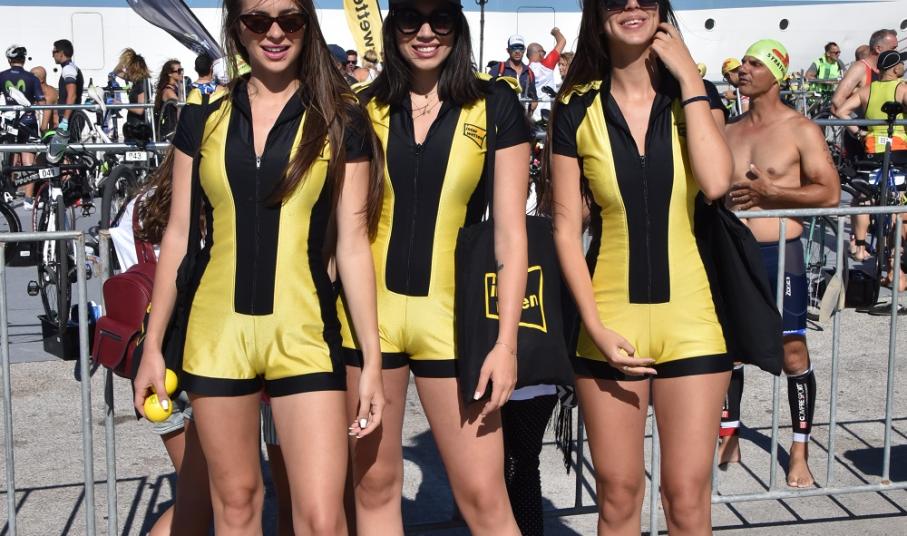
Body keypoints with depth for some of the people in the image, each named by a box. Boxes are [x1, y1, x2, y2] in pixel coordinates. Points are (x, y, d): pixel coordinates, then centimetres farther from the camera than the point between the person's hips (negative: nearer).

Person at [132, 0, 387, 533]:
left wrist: (373, 359, -5)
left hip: (304, 336, -2)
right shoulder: (203, 118, 7)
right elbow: (179, 234, 10)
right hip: (216, 334, 3)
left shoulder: (340, 121, 0)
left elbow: (353, 245, -2)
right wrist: (153, 343, 8)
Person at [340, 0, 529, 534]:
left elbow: (511, 233, -4)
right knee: (374, 484, 10)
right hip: (370, 311, 2)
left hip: (451, 316, -2)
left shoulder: (495, 104, -1)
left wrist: (506, 343, -10)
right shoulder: (366, 108, 6)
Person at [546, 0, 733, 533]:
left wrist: (689, 77, -10)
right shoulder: (577, 110, 1)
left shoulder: (694, 97, 4)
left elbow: (716, 183, -16)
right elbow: (566, 227, -1)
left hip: (690, 317, 1)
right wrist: (596, 327, -9)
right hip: (610, 320, 0)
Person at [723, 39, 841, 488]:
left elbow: (830, 193, -10)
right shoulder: (729, 131, 11)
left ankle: (799, 454, 9)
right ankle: (729, 438, 26)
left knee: (793, 352, -3)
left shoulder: (801, 129, -4)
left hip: (779, 253, -5)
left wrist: (768, 191, -18)